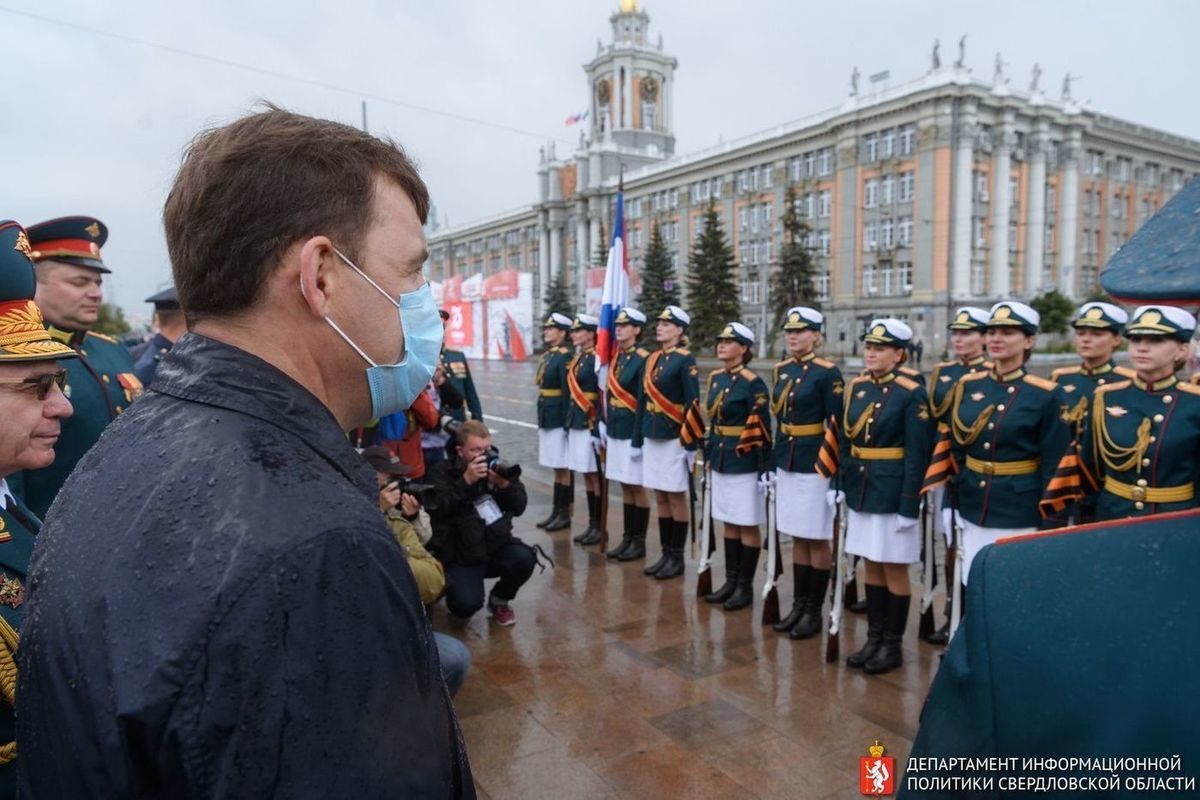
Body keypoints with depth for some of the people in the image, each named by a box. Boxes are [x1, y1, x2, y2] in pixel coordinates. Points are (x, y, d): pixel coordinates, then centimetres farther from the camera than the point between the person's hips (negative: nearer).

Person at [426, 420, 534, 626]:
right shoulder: (441, 473, -3)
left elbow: (519, 508, 0)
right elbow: (438, 510, -20)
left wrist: (505, 484, -18)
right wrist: (466, 481, -26)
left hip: (496, 546, 3)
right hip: (459, 556, -3)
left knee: (524, 558, -27)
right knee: (466, 604, -24)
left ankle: (499, 600, 5)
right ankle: (450, 584, 16)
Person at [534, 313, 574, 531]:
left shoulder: (565, 356, -13)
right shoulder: (546, 356, 14)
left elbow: (568, 391, -17)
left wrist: (567, 422, -19)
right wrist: (541, 420, 16)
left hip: (558, 419, -9)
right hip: (546, 419, 9)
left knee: (563, 468, 0)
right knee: (556, 468, 14)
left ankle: (565, 514, 8)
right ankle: (557, 511, 21)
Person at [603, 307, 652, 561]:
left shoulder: (643, 359, -12)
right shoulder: (616, 357, 11)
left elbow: (644, 402, -16)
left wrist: (638, 437, -18)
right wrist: (606, 425, 11)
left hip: (632, 431, -7)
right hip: (616, 430, 7)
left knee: (637, 486, 2)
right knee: (625, 486, 13)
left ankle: (639, 542, 12)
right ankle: (628, 538, 22)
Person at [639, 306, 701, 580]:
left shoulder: (686, 360, -10)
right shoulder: (653, 359, 11)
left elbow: (693, 405, -13)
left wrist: (689, 443, -15)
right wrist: (641, 434, 13)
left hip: (674, 438, -7)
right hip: (652, 437, 7)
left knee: (676, 498, 2)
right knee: (660, 498, 12)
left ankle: (677, 558, 12)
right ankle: (666, 554, 22)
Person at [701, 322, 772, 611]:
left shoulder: (753, 383, -13)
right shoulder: (715, 378, 9)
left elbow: (762, 430, -14)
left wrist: (764, 468, -16)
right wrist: (708, 455, 16)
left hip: (745, 464, -7)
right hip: (721, 461, 7)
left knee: (748, 525, 3)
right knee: (729, 523, 14)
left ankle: (746, 587, 14)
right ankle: (731, 581, 25)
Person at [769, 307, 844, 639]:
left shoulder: (828, 373, -11)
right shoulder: (781, 370, 9)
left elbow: (837, 426, -12)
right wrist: (770, 464, 13)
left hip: (816, 465, -6)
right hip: (786, 463, 6)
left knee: (817, 539, 4)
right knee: (798, 538, 14)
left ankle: (814, 612, 16)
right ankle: (799, 605, 24)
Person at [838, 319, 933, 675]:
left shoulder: (912, 393, -12)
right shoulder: (856, 387, 6)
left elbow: (917, 456, -14)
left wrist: (909, 506, -16)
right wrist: (840, 484, 7)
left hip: (892, 494, -6)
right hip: (860, 491, 6)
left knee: (894, 569, 6)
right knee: (871, 565, 14)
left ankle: (893, 646, 19)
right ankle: (874, 639, 26)